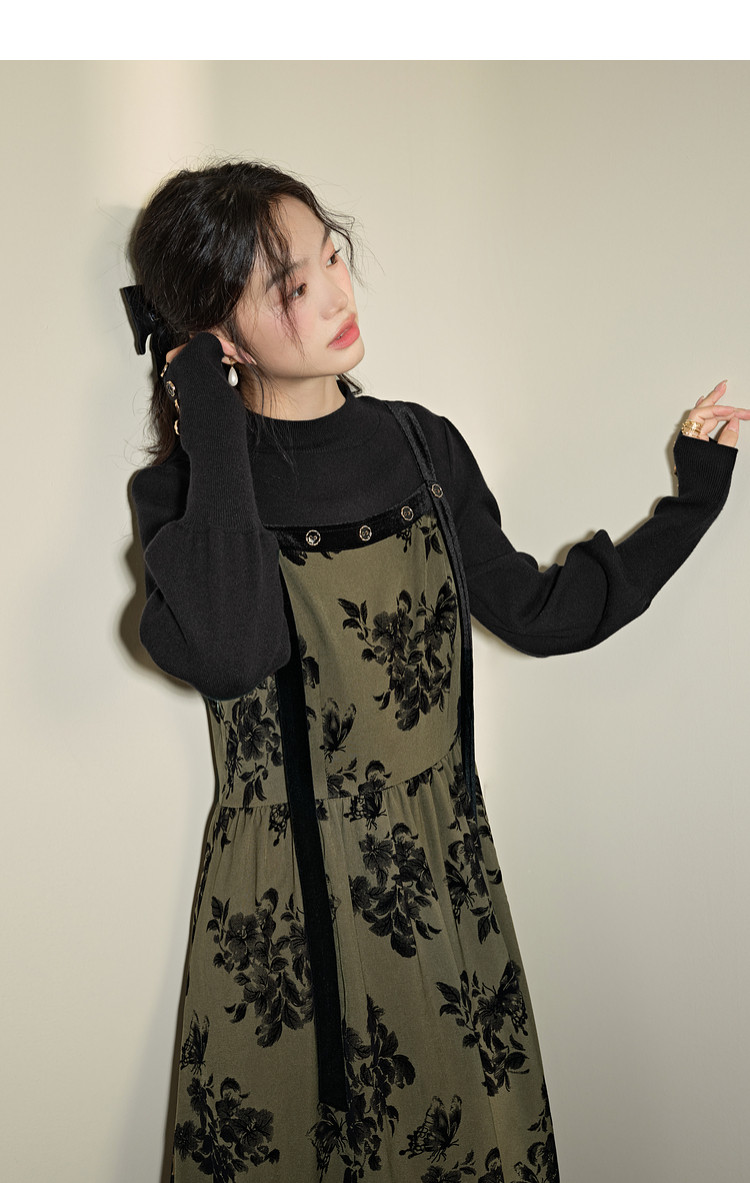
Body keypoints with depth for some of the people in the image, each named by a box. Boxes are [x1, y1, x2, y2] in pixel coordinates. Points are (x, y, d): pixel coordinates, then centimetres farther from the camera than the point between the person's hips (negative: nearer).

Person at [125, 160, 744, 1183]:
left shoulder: (421, 445, 2)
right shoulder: (189, 486, -10)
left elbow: (536, 612, 9)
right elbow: (228, 655, -31)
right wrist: (215, 426, -22)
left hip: (446, 872, 4)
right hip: (290, 904, -3)